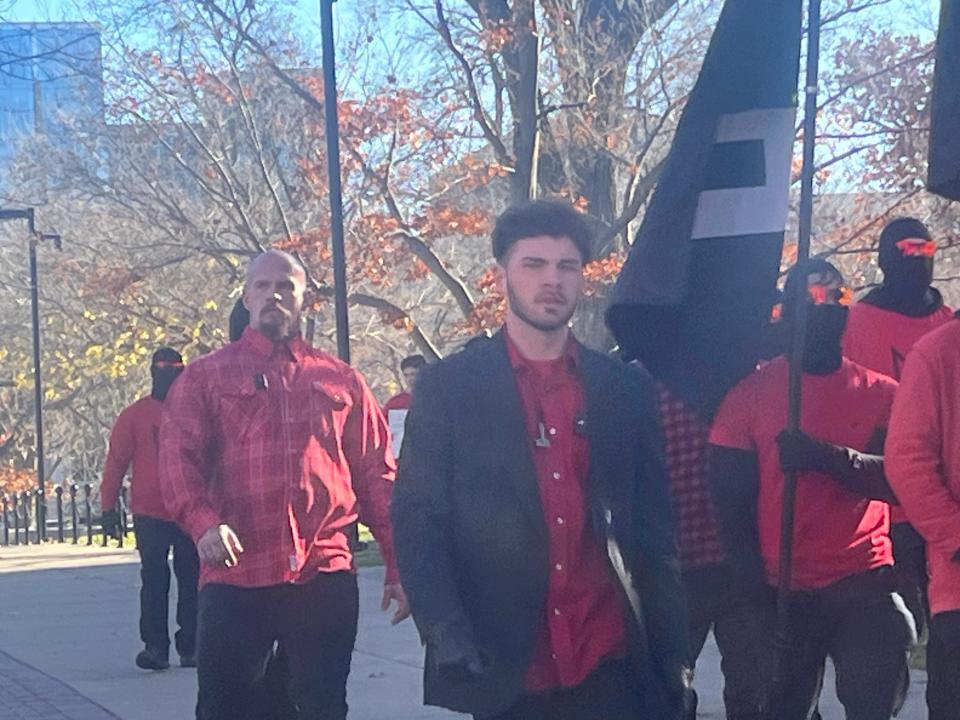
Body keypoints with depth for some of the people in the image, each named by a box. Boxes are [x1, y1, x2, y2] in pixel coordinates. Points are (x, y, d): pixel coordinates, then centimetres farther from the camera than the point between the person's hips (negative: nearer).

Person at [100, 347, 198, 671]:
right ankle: (155, 646, -1)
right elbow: (116, 463, 1)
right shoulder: (135, 416, 1)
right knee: (154, 581, -3)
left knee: (191, 581, 4)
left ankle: (190, 646, 11)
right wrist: (109, 508, -3)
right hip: (150, 515, -2)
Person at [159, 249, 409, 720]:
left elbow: (377, 478, 14)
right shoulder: (206, 377, 10)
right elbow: (178, 458, -3)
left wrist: (397, 567, 8)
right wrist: (202, 522, -23)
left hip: (325, 575, 2)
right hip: (235, 576, -1)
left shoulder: (340, 381, 15)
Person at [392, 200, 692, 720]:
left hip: (608, 671, 2)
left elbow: (653, 530, 10)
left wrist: (672, 654, 5)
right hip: (498, 672, -2)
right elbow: (418, 523, -2)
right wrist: (446, 634, -15)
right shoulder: (447, 386, 2)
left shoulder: (625, 390, 9)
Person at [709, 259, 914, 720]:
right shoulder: (751, 395, 0)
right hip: (782, 590, 0)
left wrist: (829, 458, -26)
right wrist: (756, 591, -8)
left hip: (865, 584, 0)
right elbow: (731, 503, -1)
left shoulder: (879, 394, 5)